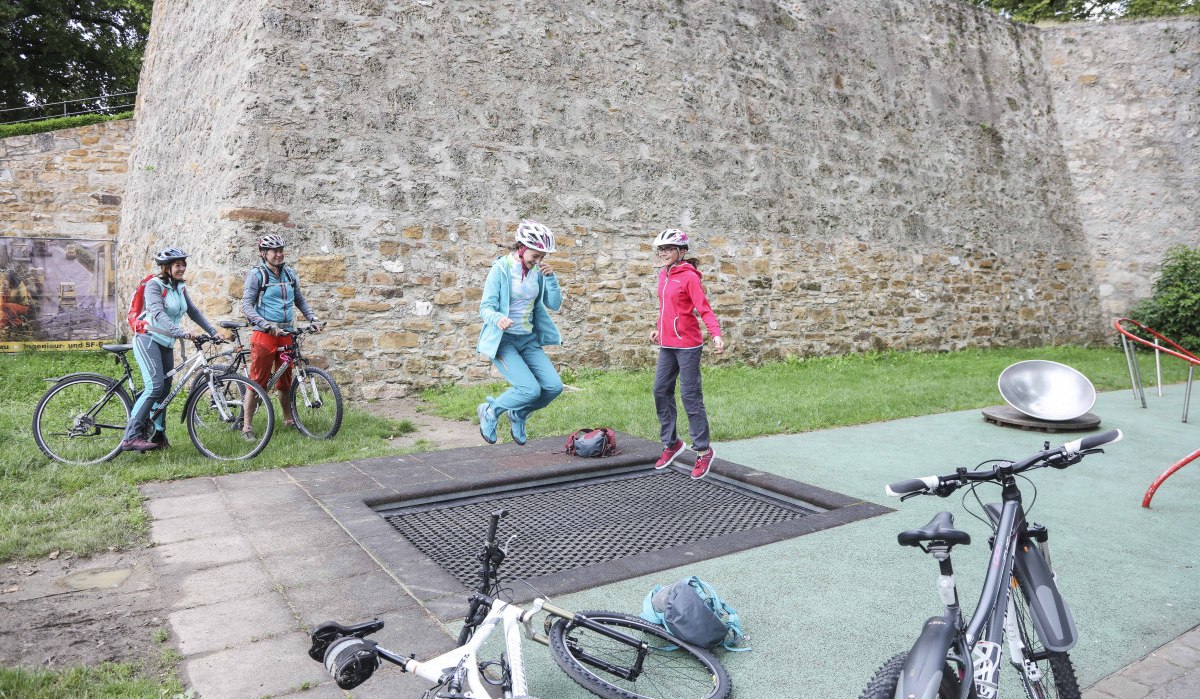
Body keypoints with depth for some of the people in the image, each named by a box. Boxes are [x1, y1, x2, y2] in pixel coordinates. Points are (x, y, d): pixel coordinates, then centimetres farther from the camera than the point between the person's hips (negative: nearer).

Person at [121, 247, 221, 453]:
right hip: (148, 339, -8)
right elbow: (158, 314, -25)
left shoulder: (180, 288, 12)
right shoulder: (154, 285, -11)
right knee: (155, 386, -21)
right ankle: (131, 437, -21)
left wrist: (213, 332, 4)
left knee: (165, 390, 7)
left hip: (166, 344, 8)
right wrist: (182, 333, -37)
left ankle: (158, 435, 17)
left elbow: (194, 312, 15)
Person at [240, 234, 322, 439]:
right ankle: (247, 426, 2)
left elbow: (300, 300, 21)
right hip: (264, 335, -5)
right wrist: (266, 325, -22)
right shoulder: (256, 274, -4)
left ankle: (289, 419, 25)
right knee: (258, 382, -4)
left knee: (285, 381, 12)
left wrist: (313, 319, 7)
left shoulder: (289, 274, 13)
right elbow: (247, 305, -9)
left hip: (286, 334, 5)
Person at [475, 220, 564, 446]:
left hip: (529, 339, 6)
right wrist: (498, 318, -38)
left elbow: (554, 304, 3)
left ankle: (518, 415, 20)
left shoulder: (538, 271, 4)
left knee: (553, 387, -8)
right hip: (503, 340, -6)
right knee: (531, 389, -20)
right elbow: (485, 307, -15)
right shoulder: (501, 268, -12)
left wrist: (551, 277, -12)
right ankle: (490, 411, 8)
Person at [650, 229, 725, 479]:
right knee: (661, 391, 9)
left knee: (690, 396, -4)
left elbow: (704, 309, -17)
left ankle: (703, 450, 7)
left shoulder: (689, 276, -11)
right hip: (667, 345, 8)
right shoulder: (663, 275, 11)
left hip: (687, 345, -8)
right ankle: (671, 443, 24)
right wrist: (659, 329, 30)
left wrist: (716, 334, -29)